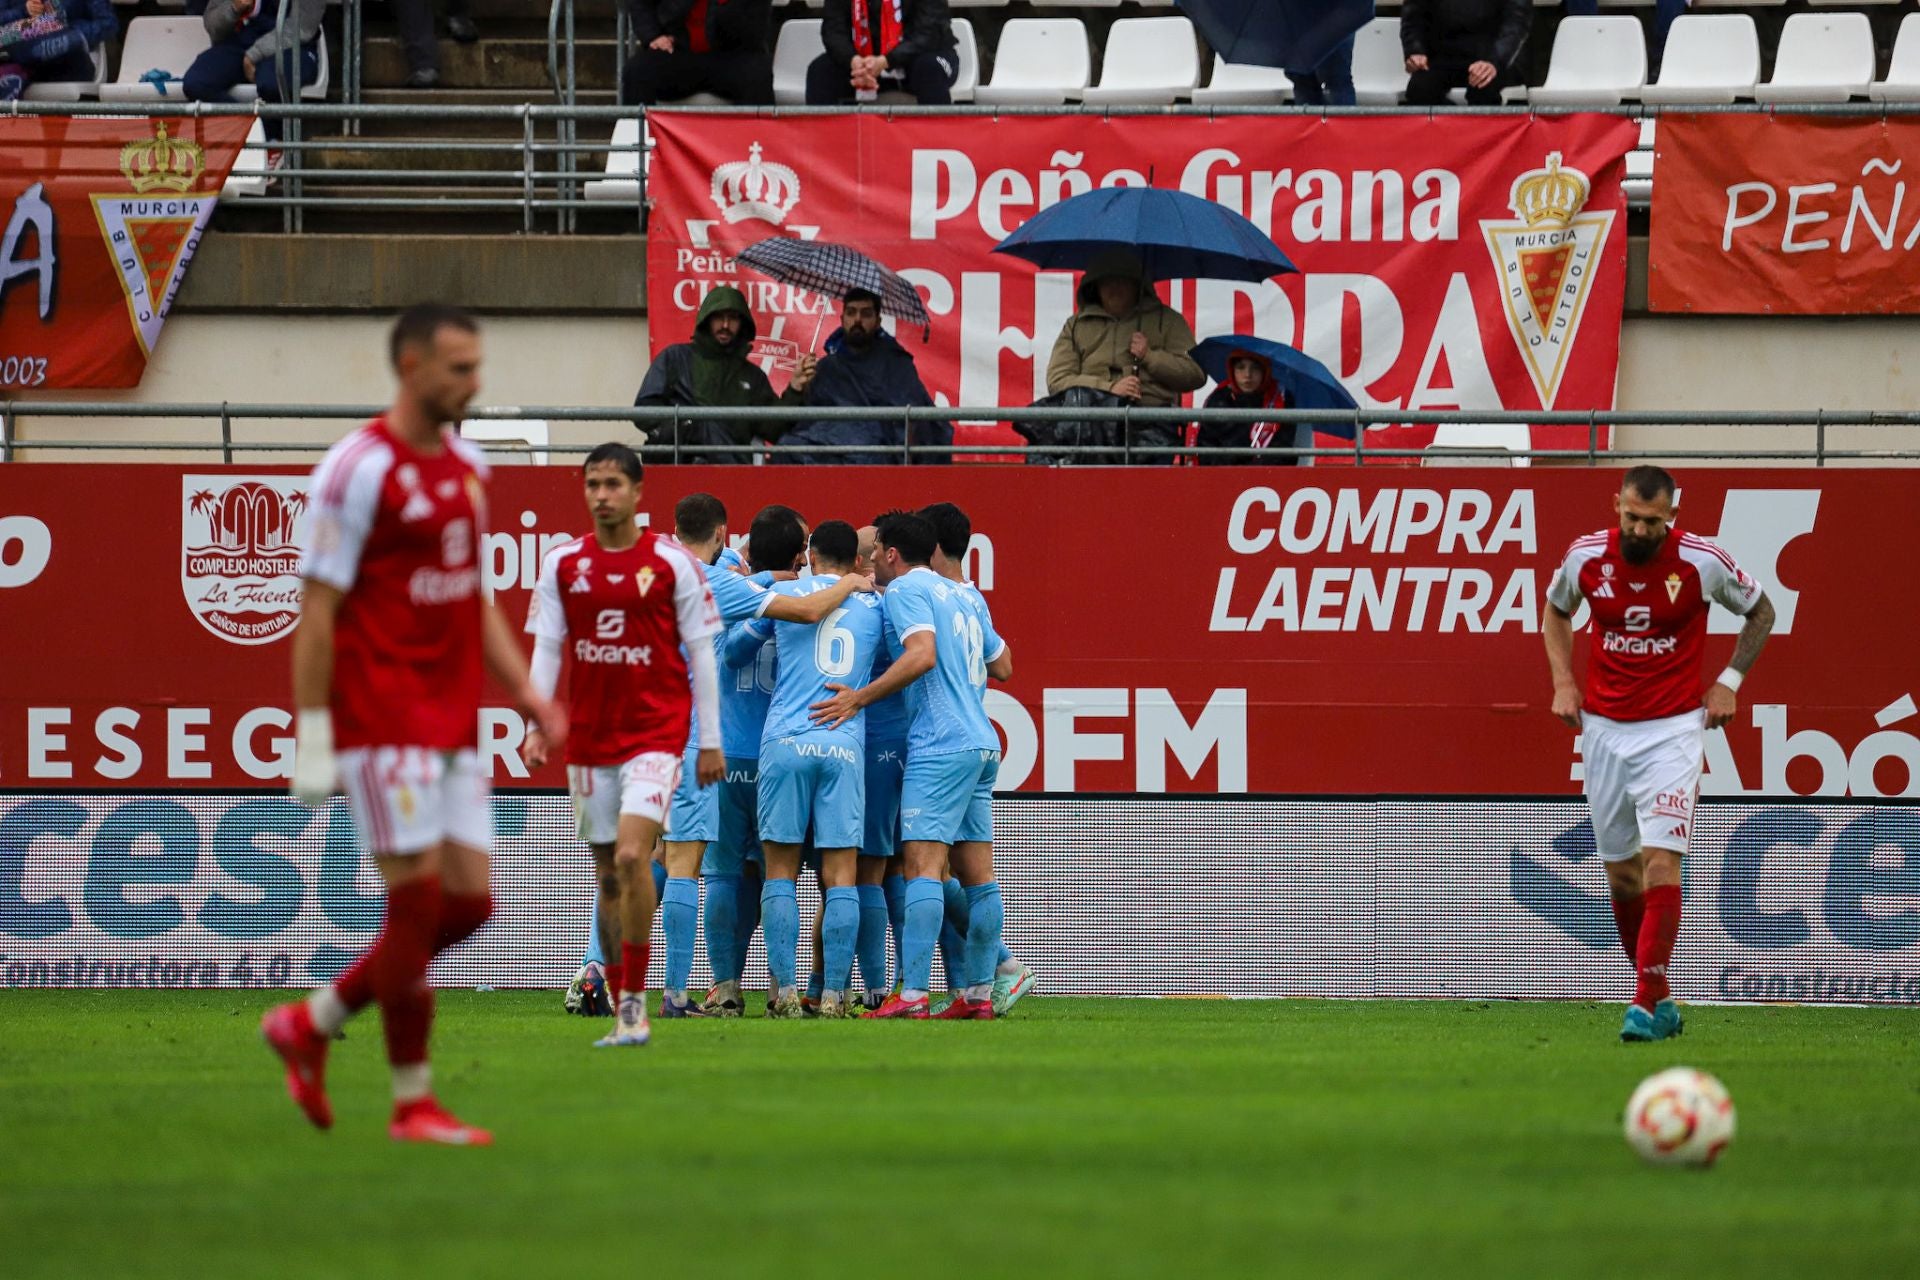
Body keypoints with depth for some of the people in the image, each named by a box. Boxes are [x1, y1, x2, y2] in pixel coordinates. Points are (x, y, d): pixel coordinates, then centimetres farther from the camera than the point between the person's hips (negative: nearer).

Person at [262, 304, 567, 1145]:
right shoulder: (361, 469, -11)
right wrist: (312, 738, -14)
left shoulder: (467, 466, 14)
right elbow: (317, 610, -11)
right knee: (419, 899, -7)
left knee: (468, 903, 5)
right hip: (384, 721, -8)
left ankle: (312, 1024, 19)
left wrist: (525, 693, 12)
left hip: (451, 723, 8)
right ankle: (412, 1102, 1)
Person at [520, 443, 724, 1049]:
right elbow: (546, 649, 8)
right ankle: (622, 1009, 14)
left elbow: (702, 653, 2)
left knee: (632, 856, -19)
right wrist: (537, 726, -3)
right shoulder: (562, 563, 6)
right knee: (608, 875, 7)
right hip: (588, 738, 4)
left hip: (656, 731, -4)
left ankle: (635, 1001, -13)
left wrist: (710, 742, 1)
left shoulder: (673, 562, -2)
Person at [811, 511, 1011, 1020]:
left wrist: (859, 698, -17)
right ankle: (978, 993, 8)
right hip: (981, 744, 9)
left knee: (922, 865, -13)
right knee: (977, 875, 8)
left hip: (940, 746, -9)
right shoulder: (960, 595, 20)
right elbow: (1003, 665, 25)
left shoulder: (905, 589, -4)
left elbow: (922, 654, -20)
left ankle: (912, 995, -20)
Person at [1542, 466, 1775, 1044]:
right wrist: (1563, 681, 4)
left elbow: (1760, 611, 8)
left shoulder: (1703, 561, -11)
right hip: (1604, 729, 4)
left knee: (1660, 860, -16)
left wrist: (1728, 683, 1)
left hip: (1673, 729, -4)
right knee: (1621, 873, 7)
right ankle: (1660, 995, 21)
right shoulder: (1585, 556, -4)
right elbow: (1555, 611, 17)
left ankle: (1646, 1005, -19)